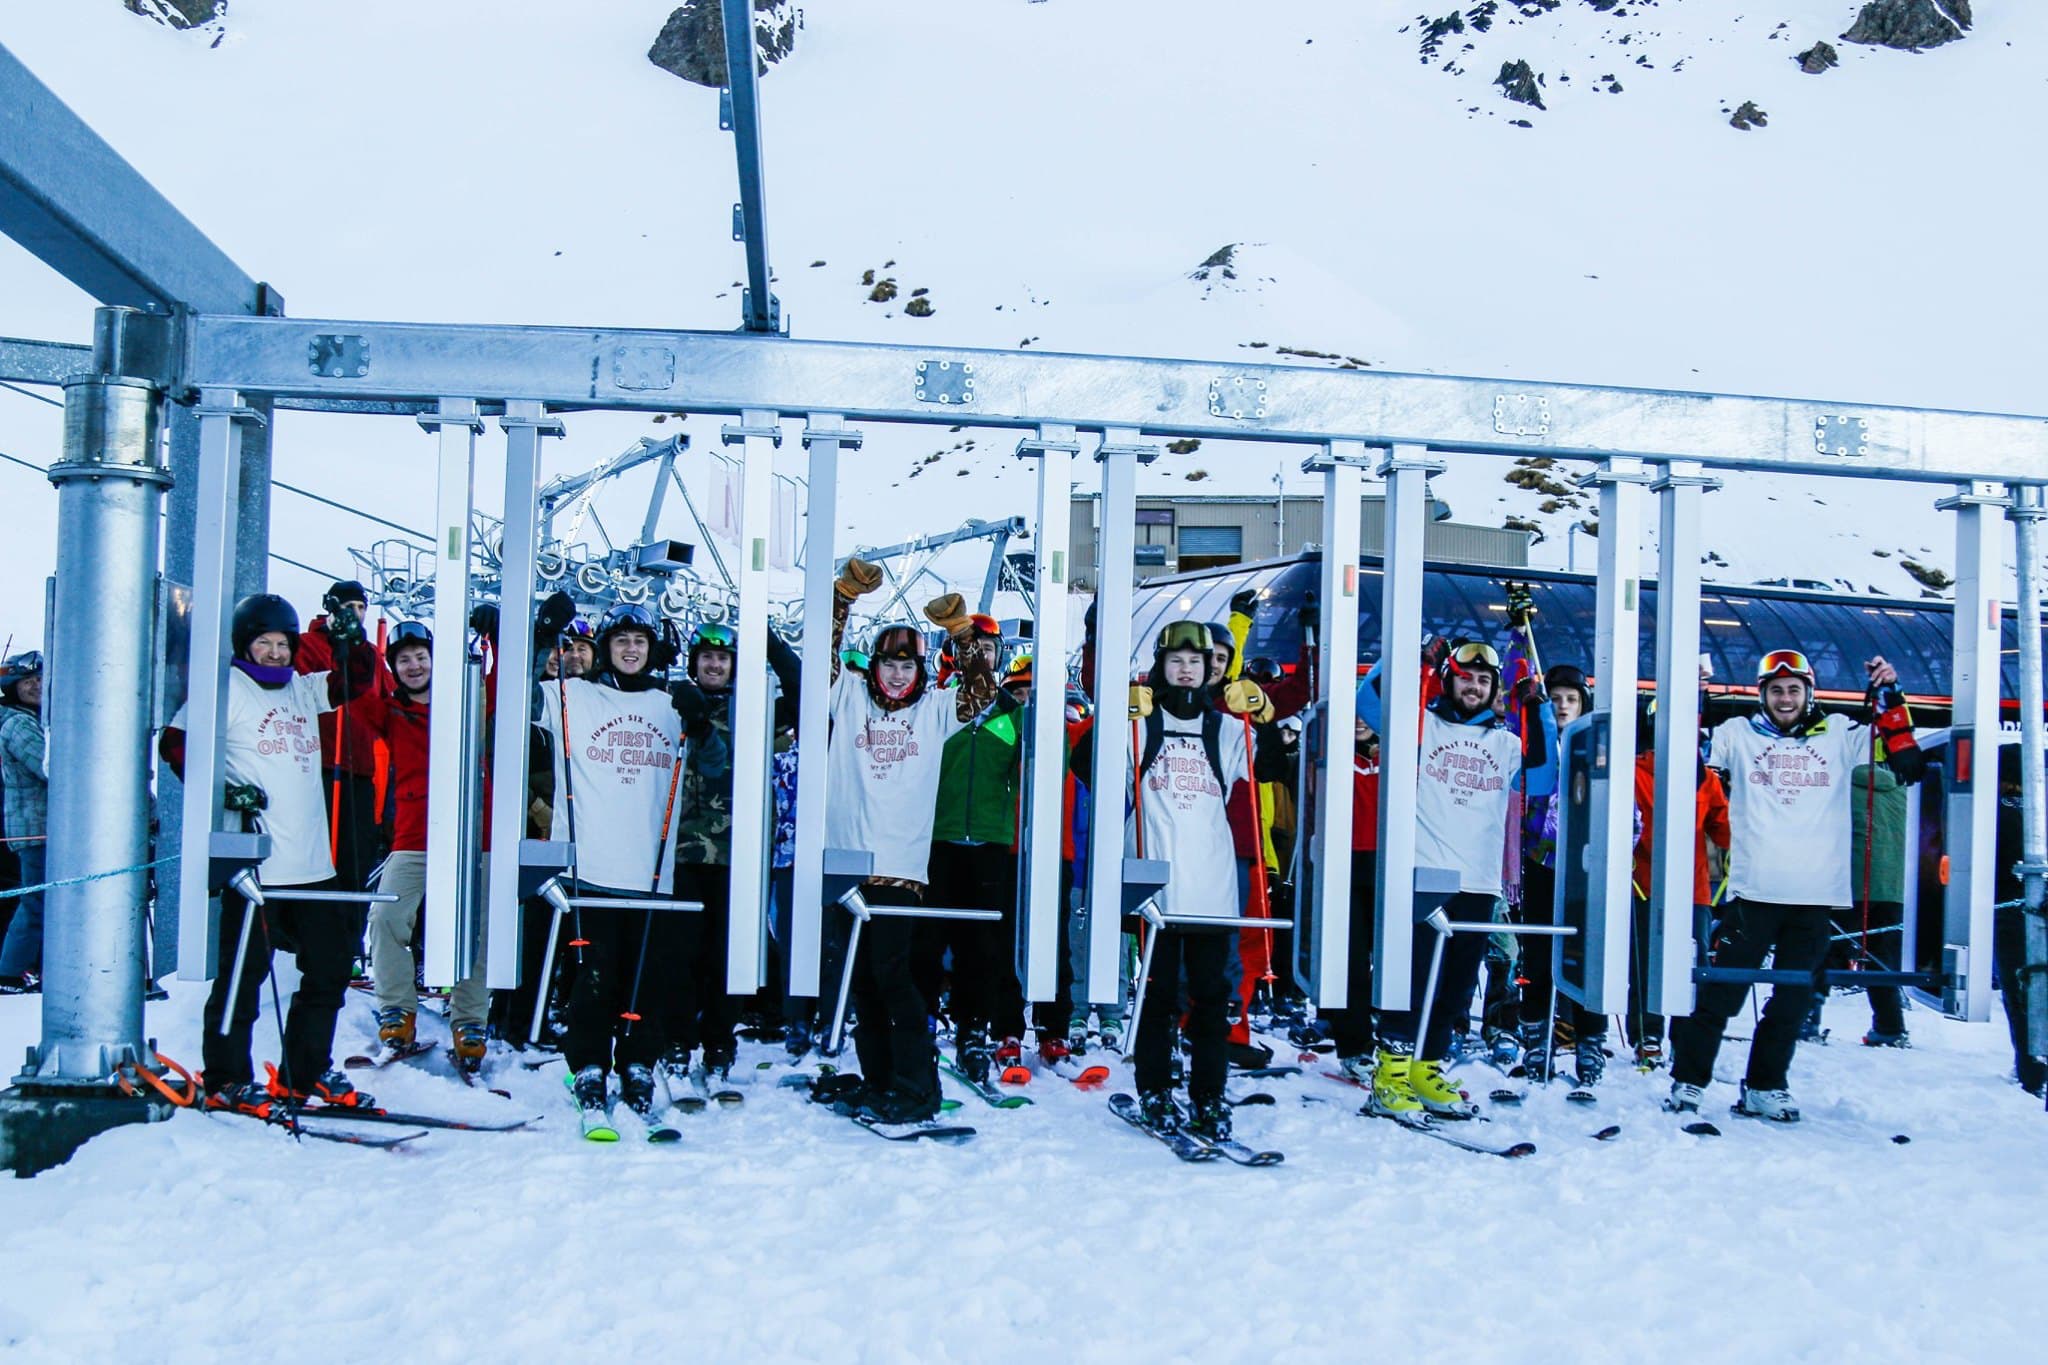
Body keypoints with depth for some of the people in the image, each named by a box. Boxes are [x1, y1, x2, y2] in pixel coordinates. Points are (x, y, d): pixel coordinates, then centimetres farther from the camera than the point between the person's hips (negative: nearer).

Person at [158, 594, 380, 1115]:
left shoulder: (303, 690, 16)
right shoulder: (227, 690, -3)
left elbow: (357, 680, 24)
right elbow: (175, 743, -8)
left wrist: (350, 639, 5)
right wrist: (221, 790, -17)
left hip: (314, 865, 7)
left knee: (330, 969, 11)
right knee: (244, 971, -3)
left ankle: (306, 1072, 22)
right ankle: (226, 1080, 9)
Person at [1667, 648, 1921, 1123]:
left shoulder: (1837, 735, 11)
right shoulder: (1737, 733, 6)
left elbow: (1905, 757, 9)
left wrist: (1889, 697, -2)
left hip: (1816, 895, 3)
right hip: (1752, 890, -2)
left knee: (1793, 1000, 10)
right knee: (1720, 991, -1)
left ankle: (1765, 1088, 22)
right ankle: (1688, 1081, 9)